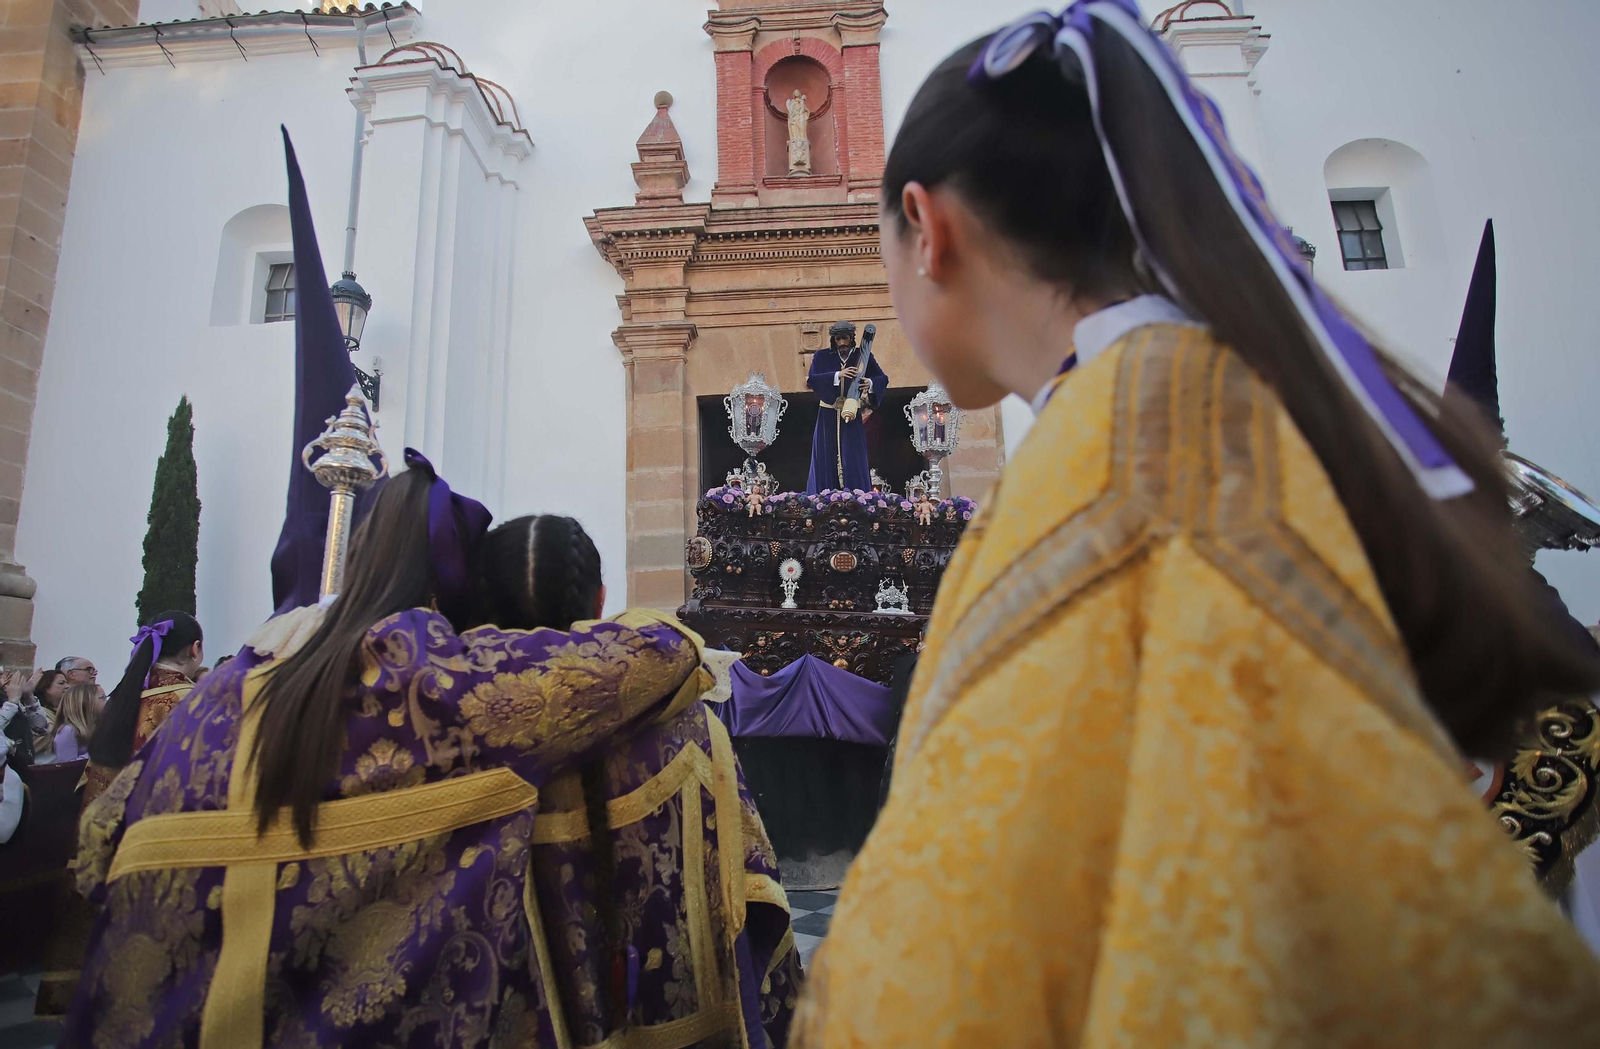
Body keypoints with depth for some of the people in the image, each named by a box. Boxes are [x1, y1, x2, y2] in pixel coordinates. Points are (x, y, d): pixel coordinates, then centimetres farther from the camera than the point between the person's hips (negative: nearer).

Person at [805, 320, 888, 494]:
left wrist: (870, 383, -18)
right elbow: (811, 379, -11)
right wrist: (837, 375, -22)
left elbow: (883, 378, 4)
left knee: (853, 458, -4)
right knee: (827, 458, 2)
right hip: (828, 416, 0)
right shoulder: (822, 356, 1)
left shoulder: (862, 356, 2)